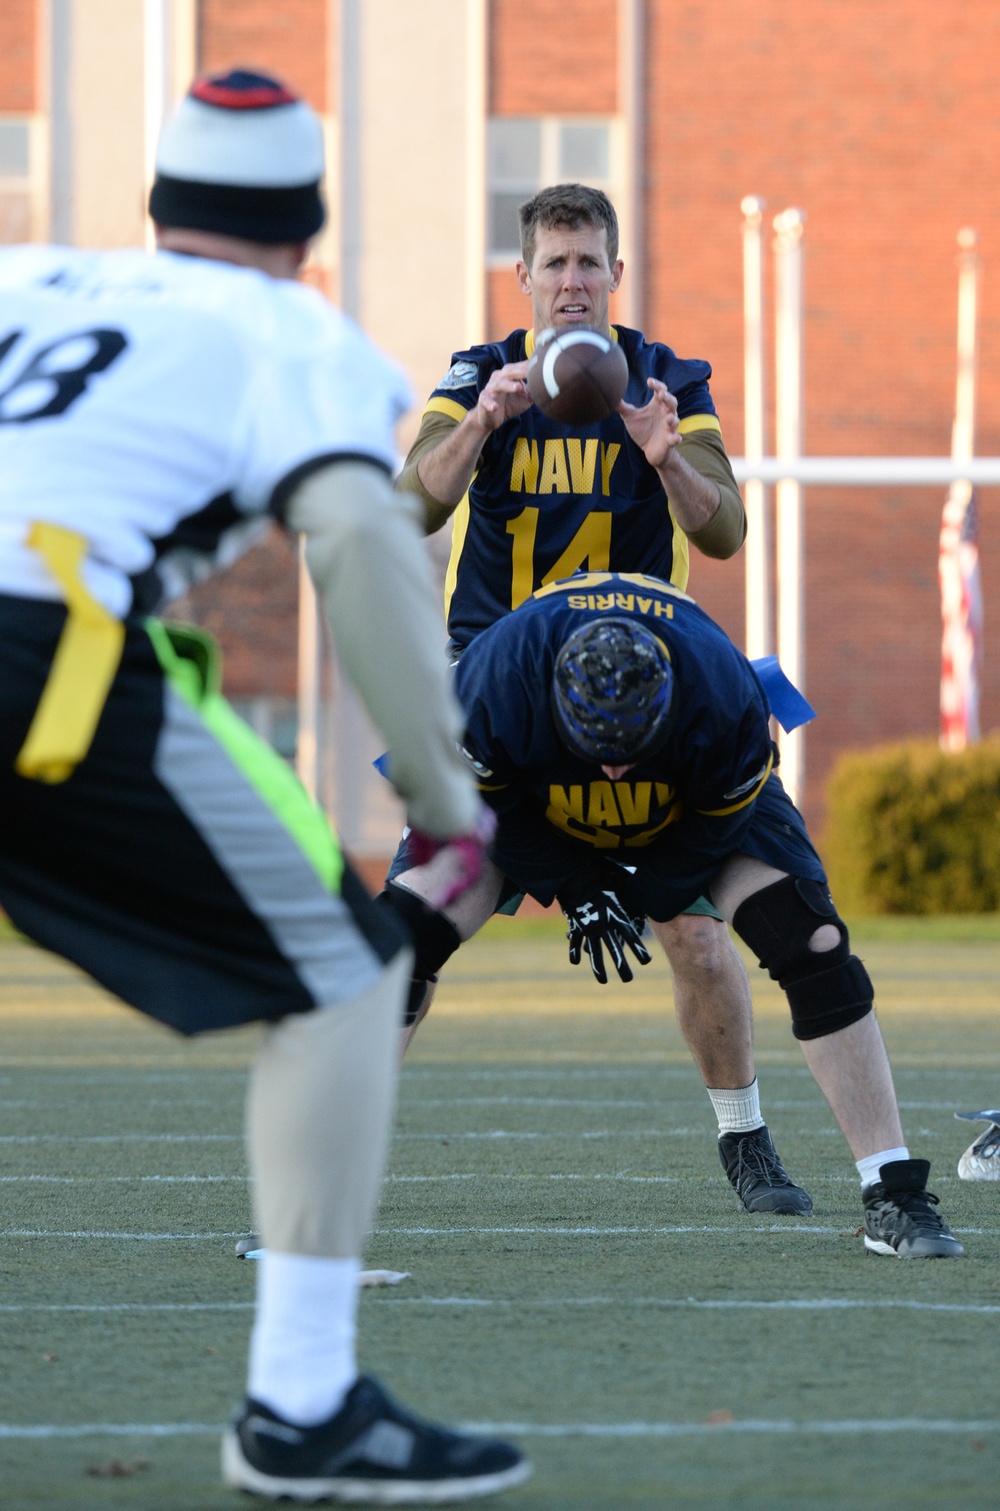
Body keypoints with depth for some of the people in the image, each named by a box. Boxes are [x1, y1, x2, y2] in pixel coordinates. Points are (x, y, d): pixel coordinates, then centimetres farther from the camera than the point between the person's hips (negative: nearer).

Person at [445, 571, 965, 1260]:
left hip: (703, 795, 0)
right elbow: (491, 804, -18)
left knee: (815, 945, -18)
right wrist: (577, 889, -17)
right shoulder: (496, 680, -39)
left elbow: (721, 817, -17)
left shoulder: (724, 696, -39)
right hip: (533, 803, 1)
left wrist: (651, 899, -17)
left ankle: (894, 1198, -14)